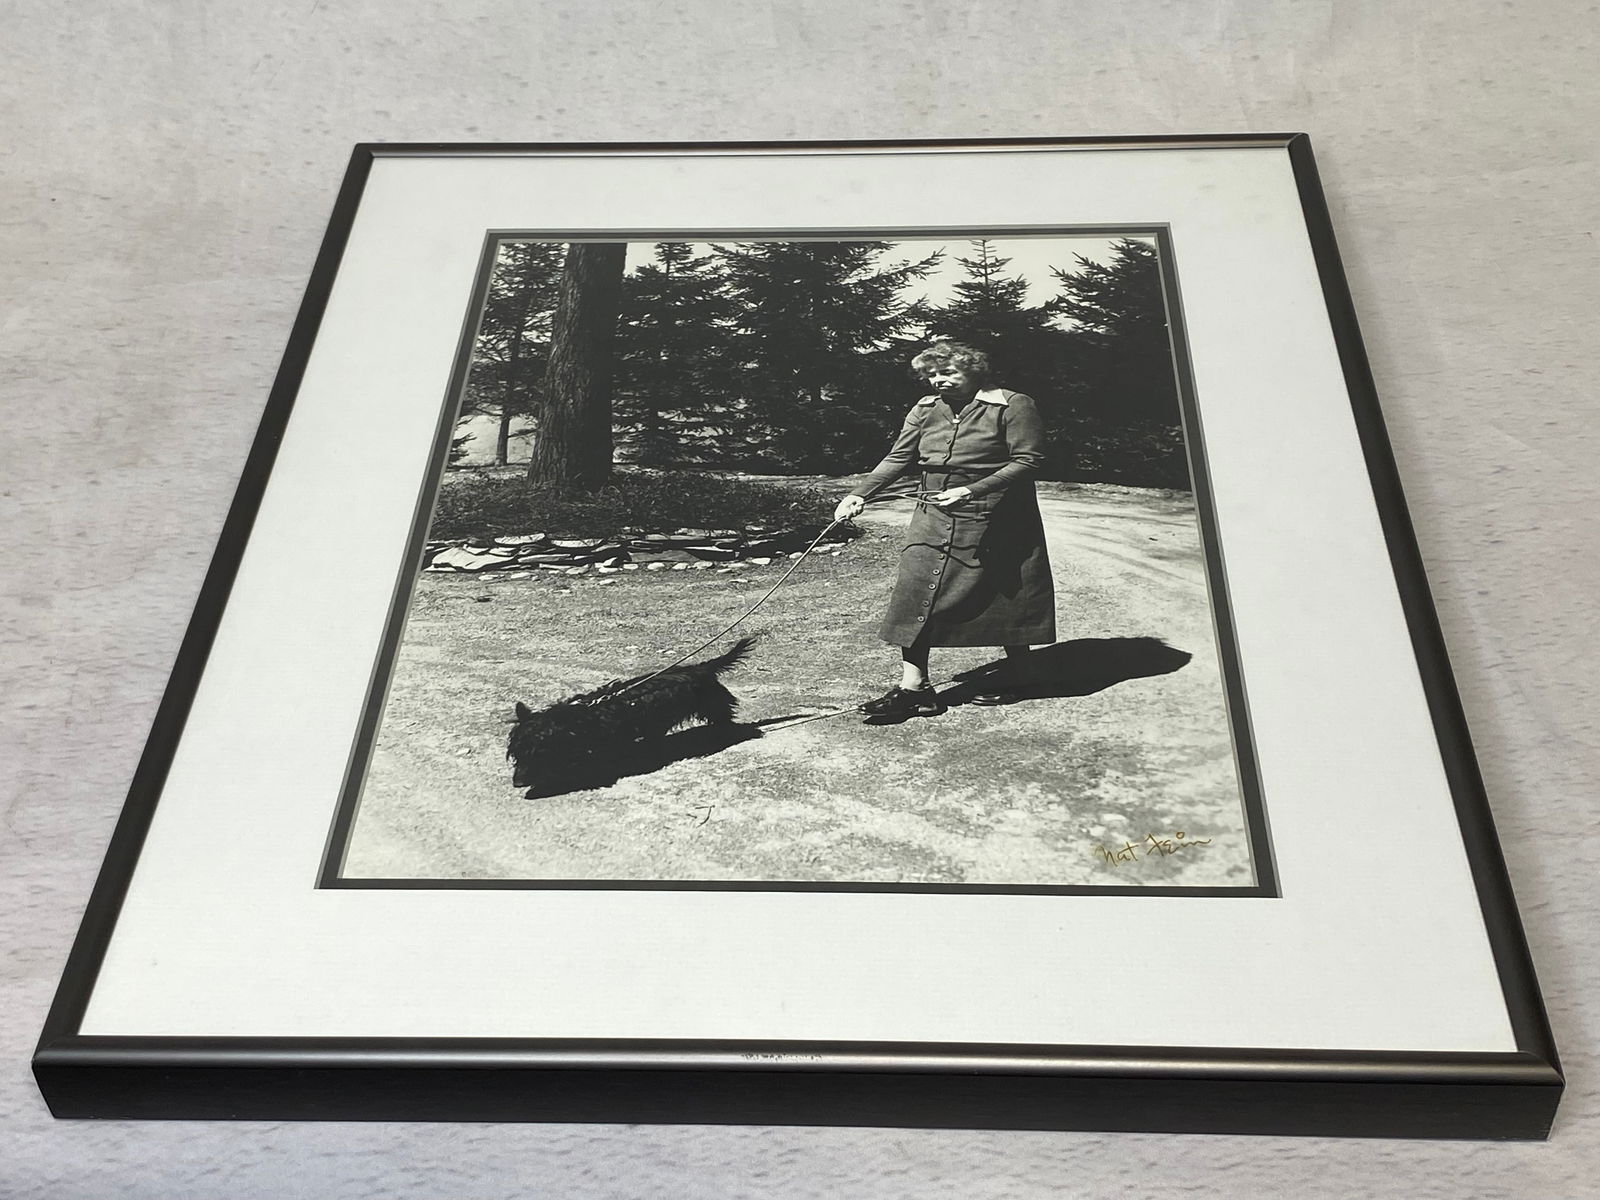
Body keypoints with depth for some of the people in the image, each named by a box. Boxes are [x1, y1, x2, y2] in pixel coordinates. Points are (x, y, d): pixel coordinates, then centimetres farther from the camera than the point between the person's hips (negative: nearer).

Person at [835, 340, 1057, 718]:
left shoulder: (1012, 405, -8)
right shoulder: (924, 410, 9)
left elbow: (1028, 460, -13)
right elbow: (898, 458, 8)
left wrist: (971, 491, -22)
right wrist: (860, 495, -6)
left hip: (997, 522, -4)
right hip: (934, 520, 5)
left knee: (1007, 598, 6)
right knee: (915, 593, -6)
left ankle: (1011, 677, 25)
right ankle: (913, 685, -4)